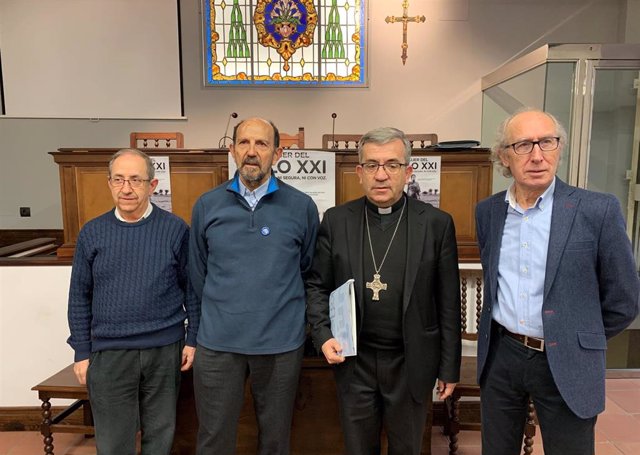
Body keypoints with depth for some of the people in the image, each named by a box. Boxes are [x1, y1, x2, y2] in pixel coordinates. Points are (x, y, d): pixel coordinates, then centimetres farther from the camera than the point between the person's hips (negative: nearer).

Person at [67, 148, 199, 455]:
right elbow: (80, 297, 4)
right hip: (109, 353, 1)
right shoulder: (92, 233, -1)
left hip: (165, 349, 0)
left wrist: (193, 339, -1)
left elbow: (191, 288, 0)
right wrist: (82, 352, 3)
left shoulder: (175, 229, -5)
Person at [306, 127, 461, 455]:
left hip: (411, 363, 0)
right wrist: (323, 336, -9)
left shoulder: (437, 223, -6)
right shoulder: (336, 221, -2)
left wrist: (449, 367, 1)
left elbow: (448, 303, -3)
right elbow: (317, 285, 4)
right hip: (353, 359, 1)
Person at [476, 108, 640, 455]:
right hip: (498, 356, 4)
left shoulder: (598, 210, -11)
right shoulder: (487, 211, 1)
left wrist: (577, 341, 5)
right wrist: (507, 336, 14)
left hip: (566, 364, -3)